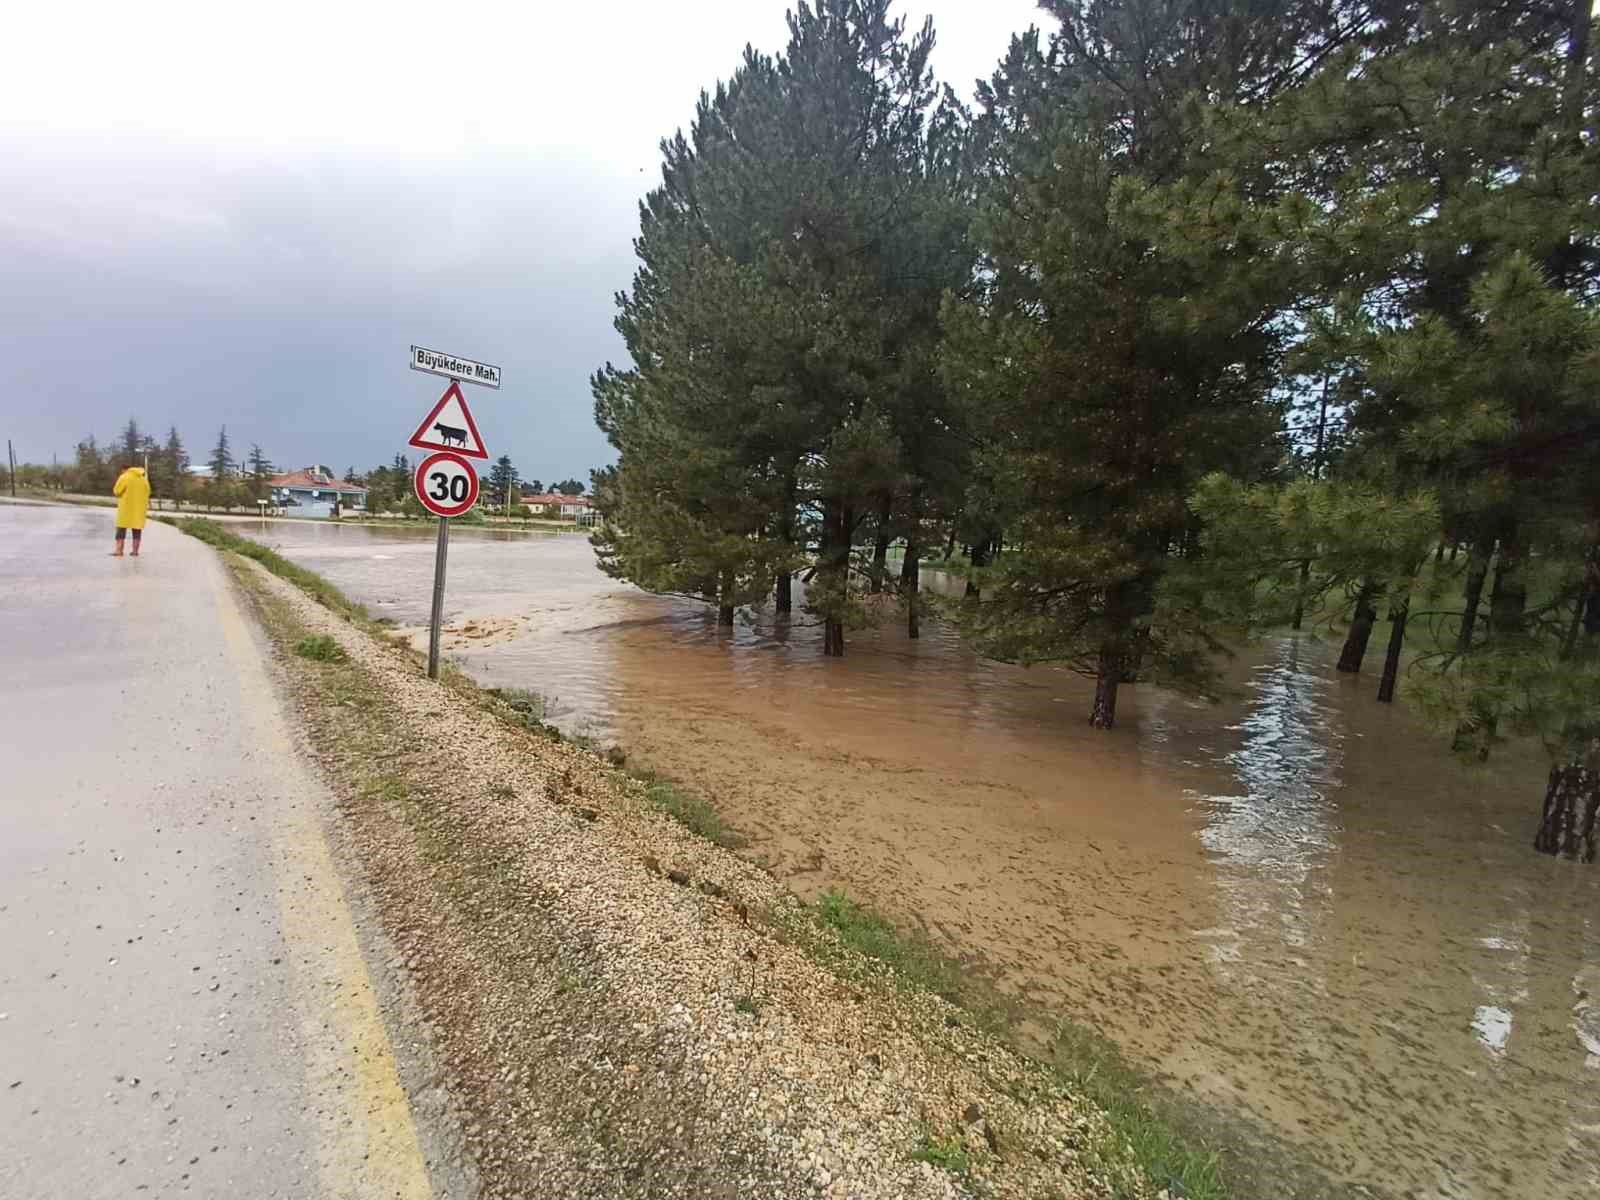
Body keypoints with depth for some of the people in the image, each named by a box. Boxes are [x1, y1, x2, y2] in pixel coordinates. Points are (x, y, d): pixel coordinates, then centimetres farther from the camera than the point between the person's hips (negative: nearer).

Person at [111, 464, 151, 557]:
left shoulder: (124, 477, -5)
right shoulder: (144, 479, 10)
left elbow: (116, 492, -6)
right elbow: (147, 494, 11)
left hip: (126, 508, -4)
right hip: (139, 508, 4)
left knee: (121, 528, 1)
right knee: (137, 529, 5)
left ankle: (119, 550, -4)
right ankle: (135, 551, 3)